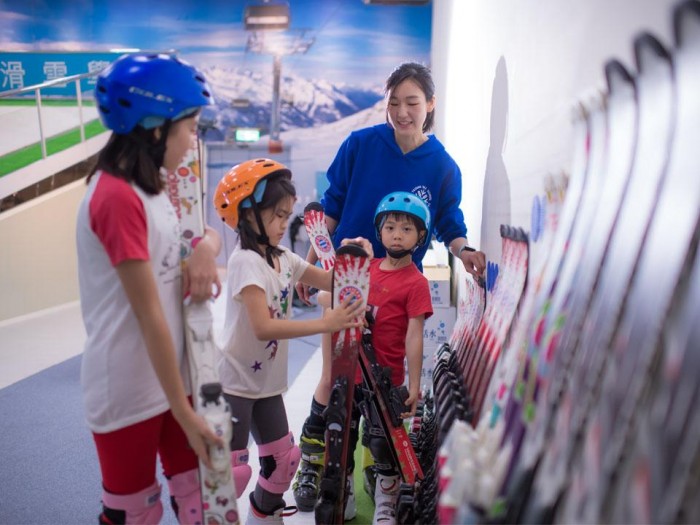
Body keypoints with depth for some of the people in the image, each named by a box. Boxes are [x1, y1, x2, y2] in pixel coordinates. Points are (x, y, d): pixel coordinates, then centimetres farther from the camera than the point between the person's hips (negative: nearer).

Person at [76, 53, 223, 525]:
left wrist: (207, 248, -8)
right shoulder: (117, 197, -22)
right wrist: (185, 414, -17)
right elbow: (150, 317, -22)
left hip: (172, 375, 8)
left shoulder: (151, 185, 7)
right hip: (129, 392, -8)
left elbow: (206, 233, 18)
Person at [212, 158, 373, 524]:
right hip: (234, 382, -8)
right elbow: (263, 327, -31)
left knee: (284, 459, 17)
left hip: (267, 381, 8)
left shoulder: (283, 259, 5)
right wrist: (325, 324, -33)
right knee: (234, 470, -6)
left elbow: (330, 282, 12)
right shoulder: (245, 261, -20)